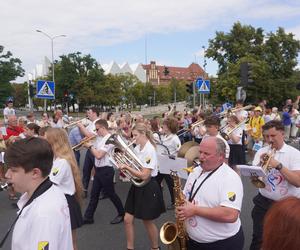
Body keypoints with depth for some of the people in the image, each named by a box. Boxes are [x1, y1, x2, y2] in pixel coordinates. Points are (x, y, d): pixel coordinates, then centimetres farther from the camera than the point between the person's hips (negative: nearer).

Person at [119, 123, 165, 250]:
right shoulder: (137, 148, 4)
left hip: (148, 187, -7)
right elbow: (133, 166, 11)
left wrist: (127, 167, -23)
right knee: (127, 220, 8)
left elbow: (144, 175, -26)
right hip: (137, 186, 8)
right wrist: (124, 165, -7)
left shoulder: (149, 150, -21)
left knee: (147, 222, 10)